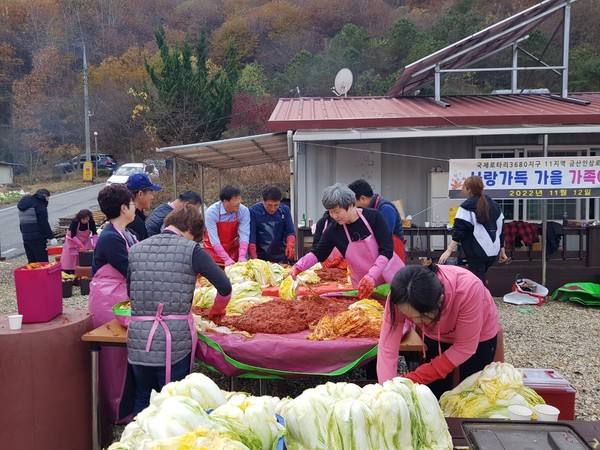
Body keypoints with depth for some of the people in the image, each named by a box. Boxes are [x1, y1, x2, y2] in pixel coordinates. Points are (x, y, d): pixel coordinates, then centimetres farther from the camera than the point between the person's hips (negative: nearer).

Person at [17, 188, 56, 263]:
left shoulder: (24, 204, 19)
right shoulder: (39, 204, -9)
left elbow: (21, 223, 22)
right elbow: (44, 223, -14)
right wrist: (51, 237, -11)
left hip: (25, 238, 8)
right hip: (38, 239, -8)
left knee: (32, 262, 13)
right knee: (43, 262, -7)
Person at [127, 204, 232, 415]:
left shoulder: (135, 249, 6)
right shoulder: (191, 250, -7)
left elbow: (130, 292, 15)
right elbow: (225, 287, -6)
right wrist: (217, 309, 13)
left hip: (138, 340, 4)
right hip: (175, 340, -4)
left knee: (142, 398, 21)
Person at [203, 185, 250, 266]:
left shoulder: (244, 211, -18)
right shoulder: (211, 212, -24)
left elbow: (244, 235, -22)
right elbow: (214, 239, -27)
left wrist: (242, 257, -36)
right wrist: (226, 259, -35)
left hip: (233, 249, 2)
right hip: (214, 250, -2)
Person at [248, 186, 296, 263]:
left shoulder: (285, 210, 0)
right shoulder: (253, 211, -10)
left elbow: (290, 231, 1)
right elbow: (251, 236, -14)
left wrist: (290, 245, -21)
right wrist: (254, 258, -24)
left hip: (281, 257, 3)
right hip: (261, 256, -3)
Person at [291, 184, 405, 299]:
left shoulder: (373, 216, -16)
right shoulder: (333, 230, -8)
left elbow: (387, 250, -19)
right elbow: (318, 254, 5)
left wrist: (372, 275, -32)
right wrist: (299, 266, -13)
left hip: (392, 277, -1)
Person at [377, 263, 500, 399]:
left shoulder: (468, 288, -41)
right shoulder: (400, 297, -34)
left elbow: (465, 347, -31)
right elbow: (387, 349, -32)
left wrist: (414, 379, -34)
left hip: (478, 337, -2)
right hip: (437, 337, 2)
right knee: (436, 396, 8)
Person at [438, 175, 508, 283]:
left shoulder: (467, 206, -8)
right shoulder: (494, 205, 11)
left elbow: (459, 230, -14)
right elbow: (501, 229, 14)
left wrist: (449, 251, -15)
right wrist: (502, 251, 20)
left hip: (477, 253, -7)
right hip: (493, 252, 7)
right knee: (481, 280, 22)